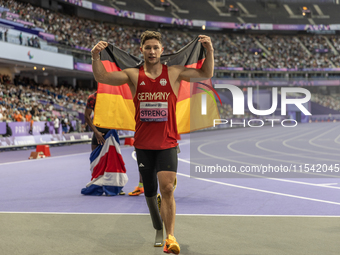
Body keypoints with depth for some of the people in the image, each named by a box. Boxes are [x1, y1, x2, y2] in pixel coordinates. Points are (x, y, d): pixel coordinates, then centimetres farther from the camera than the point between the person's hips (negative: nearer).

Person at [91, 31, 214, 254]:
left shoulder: (174, 73, 0)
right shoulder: (133, 75, 2)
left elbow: (206, 75, -4)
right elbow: (102, 77, -5)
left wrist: (210, 51, -19)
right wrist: (96, 56, -21)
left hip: (167, 143, -2)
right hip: (143, 144, 2)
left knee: (167, 188, -17)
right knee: (149, 192, 13)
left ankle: (170, 237, -12)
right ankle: (158, 229, 37)